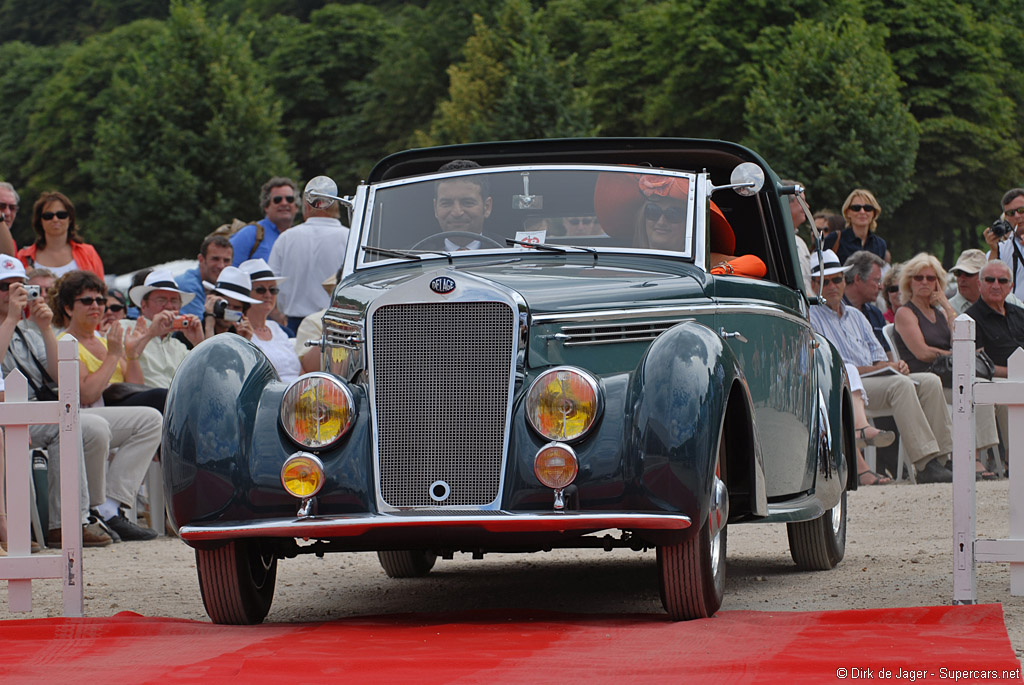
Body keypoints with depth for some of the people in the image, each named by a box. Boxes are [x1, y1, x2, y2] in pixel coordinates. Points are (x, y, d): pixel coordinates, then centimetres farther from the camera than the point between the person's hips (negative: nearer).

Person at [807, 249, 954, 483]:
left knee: (930, 381, -14)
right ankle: (925, 464, -38)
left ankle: (941, 457, -19)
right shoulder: (810, 317, 1)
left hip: (875, 377, 8)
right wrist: (873, 369, -16)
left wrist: (892, 365, -4)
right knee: (901, 385, -31)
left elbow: (878, 356, 22)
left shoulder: (855, 316, 26)